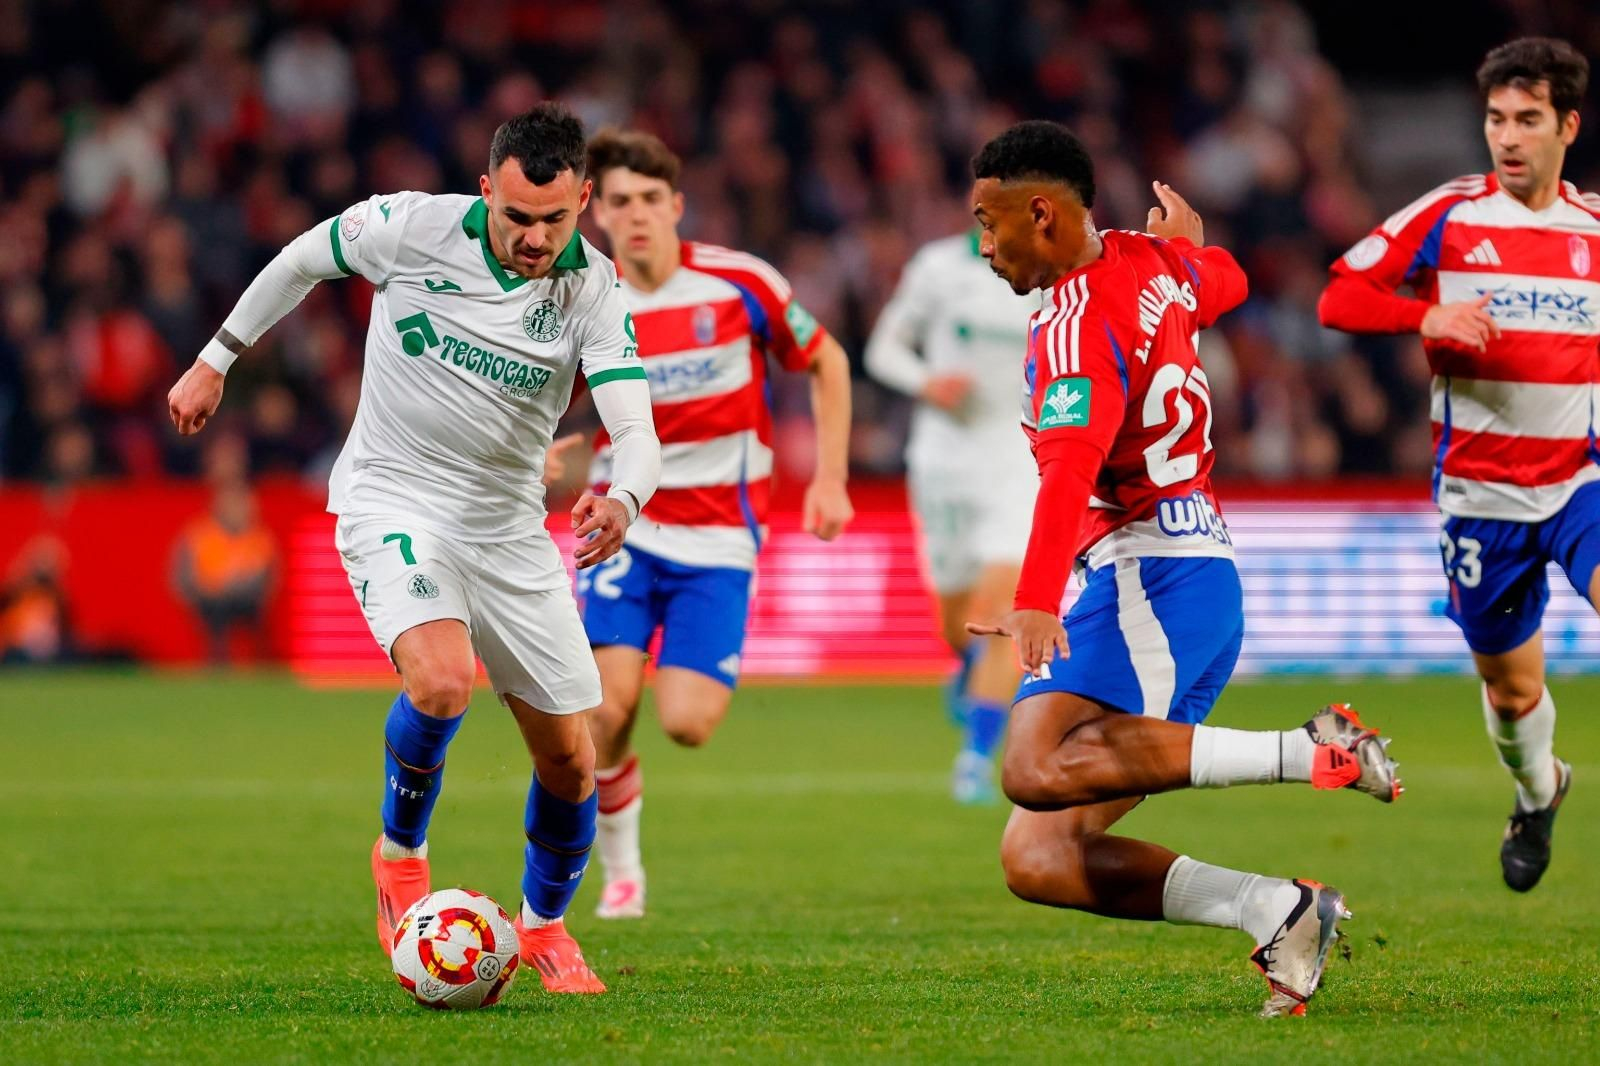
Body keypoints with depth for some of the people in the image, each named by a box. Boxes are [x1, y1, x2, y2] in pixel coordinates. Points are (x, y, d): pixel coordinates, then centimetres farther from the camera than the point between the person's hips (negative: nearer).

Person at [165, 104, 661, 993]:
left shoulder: (594, 290, -11)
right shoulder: (413, 227, -14)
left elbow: (635, 428, -21)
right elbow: (303, 259, 5)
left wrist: (622, 500, -43)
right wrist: (217, 358, 11)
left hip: (510, 524, 3)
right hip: (394, 502, -3)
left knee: (569, 758, 5)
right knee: (443, 681, -31)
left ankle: (546, 924, 33)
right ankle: (402, 853, -1)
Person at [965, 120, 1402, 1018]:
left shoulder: (1076, 321, -12)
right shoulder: (1153, 264, 15)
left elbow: (1071, 465, -29)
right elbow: (1225, 283, 40)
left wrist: (1037, 603, -40)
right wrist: (1189, 238, 60)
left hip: (1153, 577, -9)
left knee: (1041, 770, -32)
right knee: (1038, 859, 1)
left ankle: (1312, 753, -25)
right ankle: (1280, 913, -6)